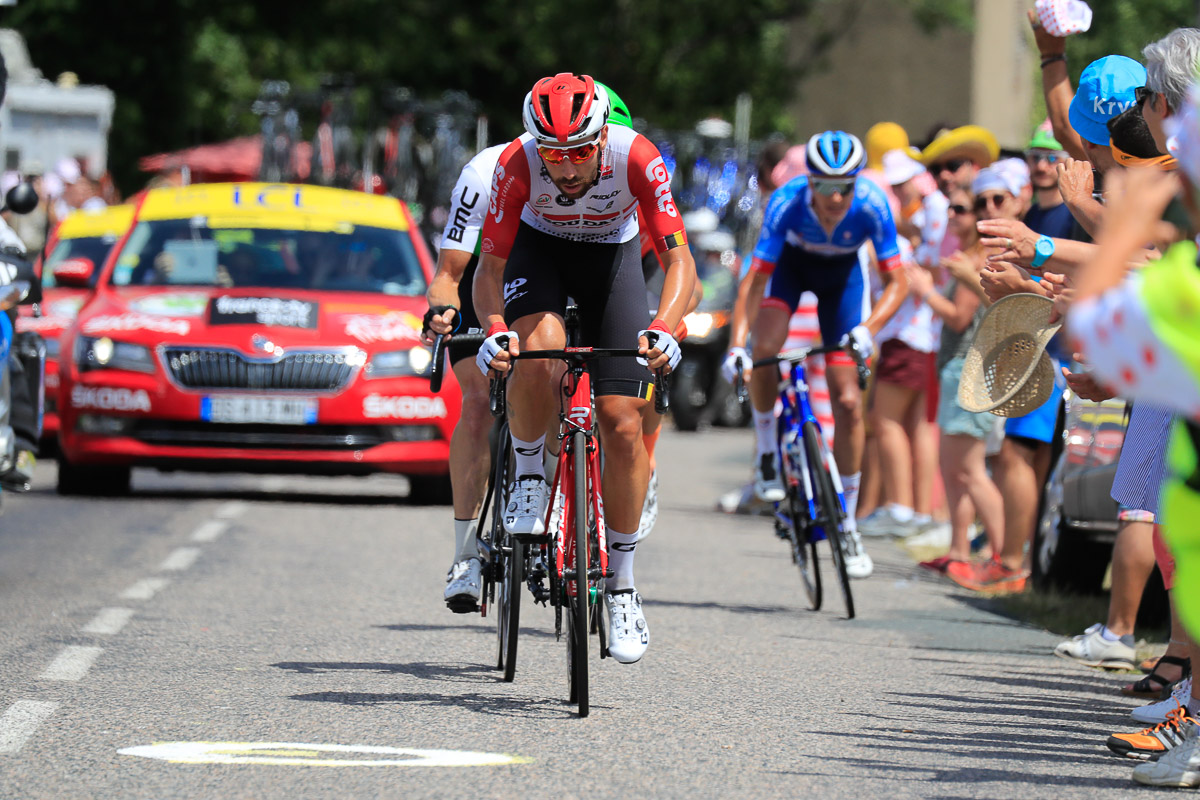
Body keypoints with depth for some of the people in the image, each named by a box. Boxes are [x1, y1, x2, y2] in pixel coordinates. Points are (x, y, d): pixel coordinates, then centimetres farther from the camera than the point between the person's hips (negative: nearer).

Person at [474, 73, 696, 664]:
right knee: (537, 350, -35)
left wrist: (663, 328, -52)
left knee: (623, 423, -8)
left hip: (612, 255, 1)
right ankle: (528, 475, -7)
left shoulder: (637, 158, -34)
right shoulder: (517, 162, -32)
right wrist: (494, 330, -44)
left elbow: (679, 261, -34)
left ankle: (621, 582, 5)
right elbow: (490, 266, -25)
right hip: (539, 247, 0)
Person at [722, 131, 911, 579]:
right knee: (765, 347, -31)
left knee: (848, 401, -5)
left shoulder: (872, 206, -34)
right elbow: (756, 281, -33)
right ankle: (766, 450, -4)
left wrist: (868, 329, -44)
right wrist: (736, 344, -44)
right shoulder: (786, 204, -35)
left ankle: (847, 524, 5)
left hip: (841, 274, 1)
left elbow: (896, 283, -27)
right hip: (791, 263, -1)